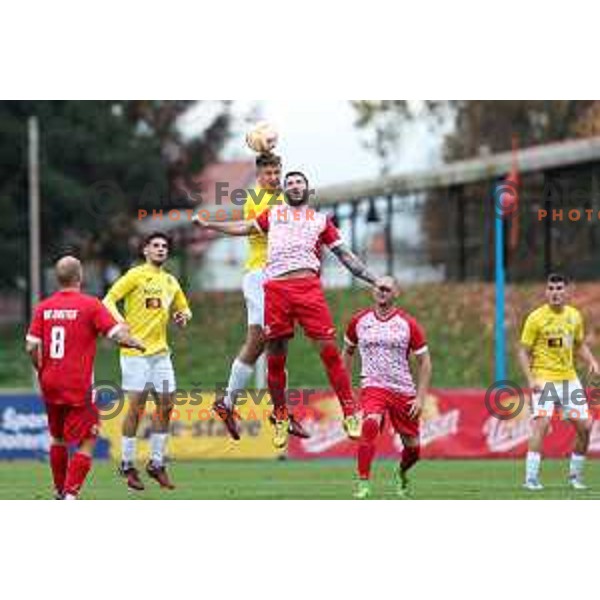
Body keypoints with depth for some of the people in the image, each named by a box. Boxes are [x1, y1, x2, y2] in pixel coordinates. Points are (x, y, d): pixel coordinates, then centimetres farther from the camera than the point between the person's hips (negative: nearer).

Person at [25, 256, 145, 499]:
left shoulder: (43, 307, 2)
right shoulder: (90, 305, -10)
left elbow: (32, 347, -2)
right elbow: (118, 335, -13)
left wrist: (42, 373, 14)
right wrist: (137, 344, 8)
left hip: (50, 385, 5)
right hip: (79, 387, -5)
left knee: (57, 438, 22)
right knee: (86, 443, 0)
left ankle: (60, 493, 31)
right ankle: (70, 495, -13)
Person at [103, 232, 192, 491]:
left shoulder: (171, 281, 15)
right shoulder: (136, 275, -3)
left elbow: (183, 308, 28)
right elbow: (108, 300, -9)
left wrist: (183, 316, 4)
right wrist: (121, 323, -25)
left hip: (161, 351, 6)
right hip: (136, 351, -6)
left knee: (166, 405, 3)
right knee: (136, 406, -6)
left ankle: (157, 463, 14)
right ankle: (128, 465, 4)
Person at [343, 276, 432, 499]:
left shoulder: (408, 324, -1)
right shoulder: (359, 321, 4)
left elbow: (424, 362, 3)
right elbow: (348, 351, 20)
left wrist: (420, 397, -5)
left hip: (404, 390, 1)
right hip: (373, 386, -1)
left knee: (412, 448, 8)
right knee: (370, 424, -32)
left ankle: (402, 473, 44)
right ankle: (363, 483, -27)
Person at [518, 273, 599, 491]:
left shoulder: (574, 316, 6)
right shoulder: (536, 318, -8)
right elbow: (523, 352, -6)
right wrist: (530, 379, -18)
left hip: (569, 378, 5)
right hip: (544, 379, -5)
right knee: (541, 423, -22)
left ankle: (576, 475, 21)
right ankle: (531, 478, -21)